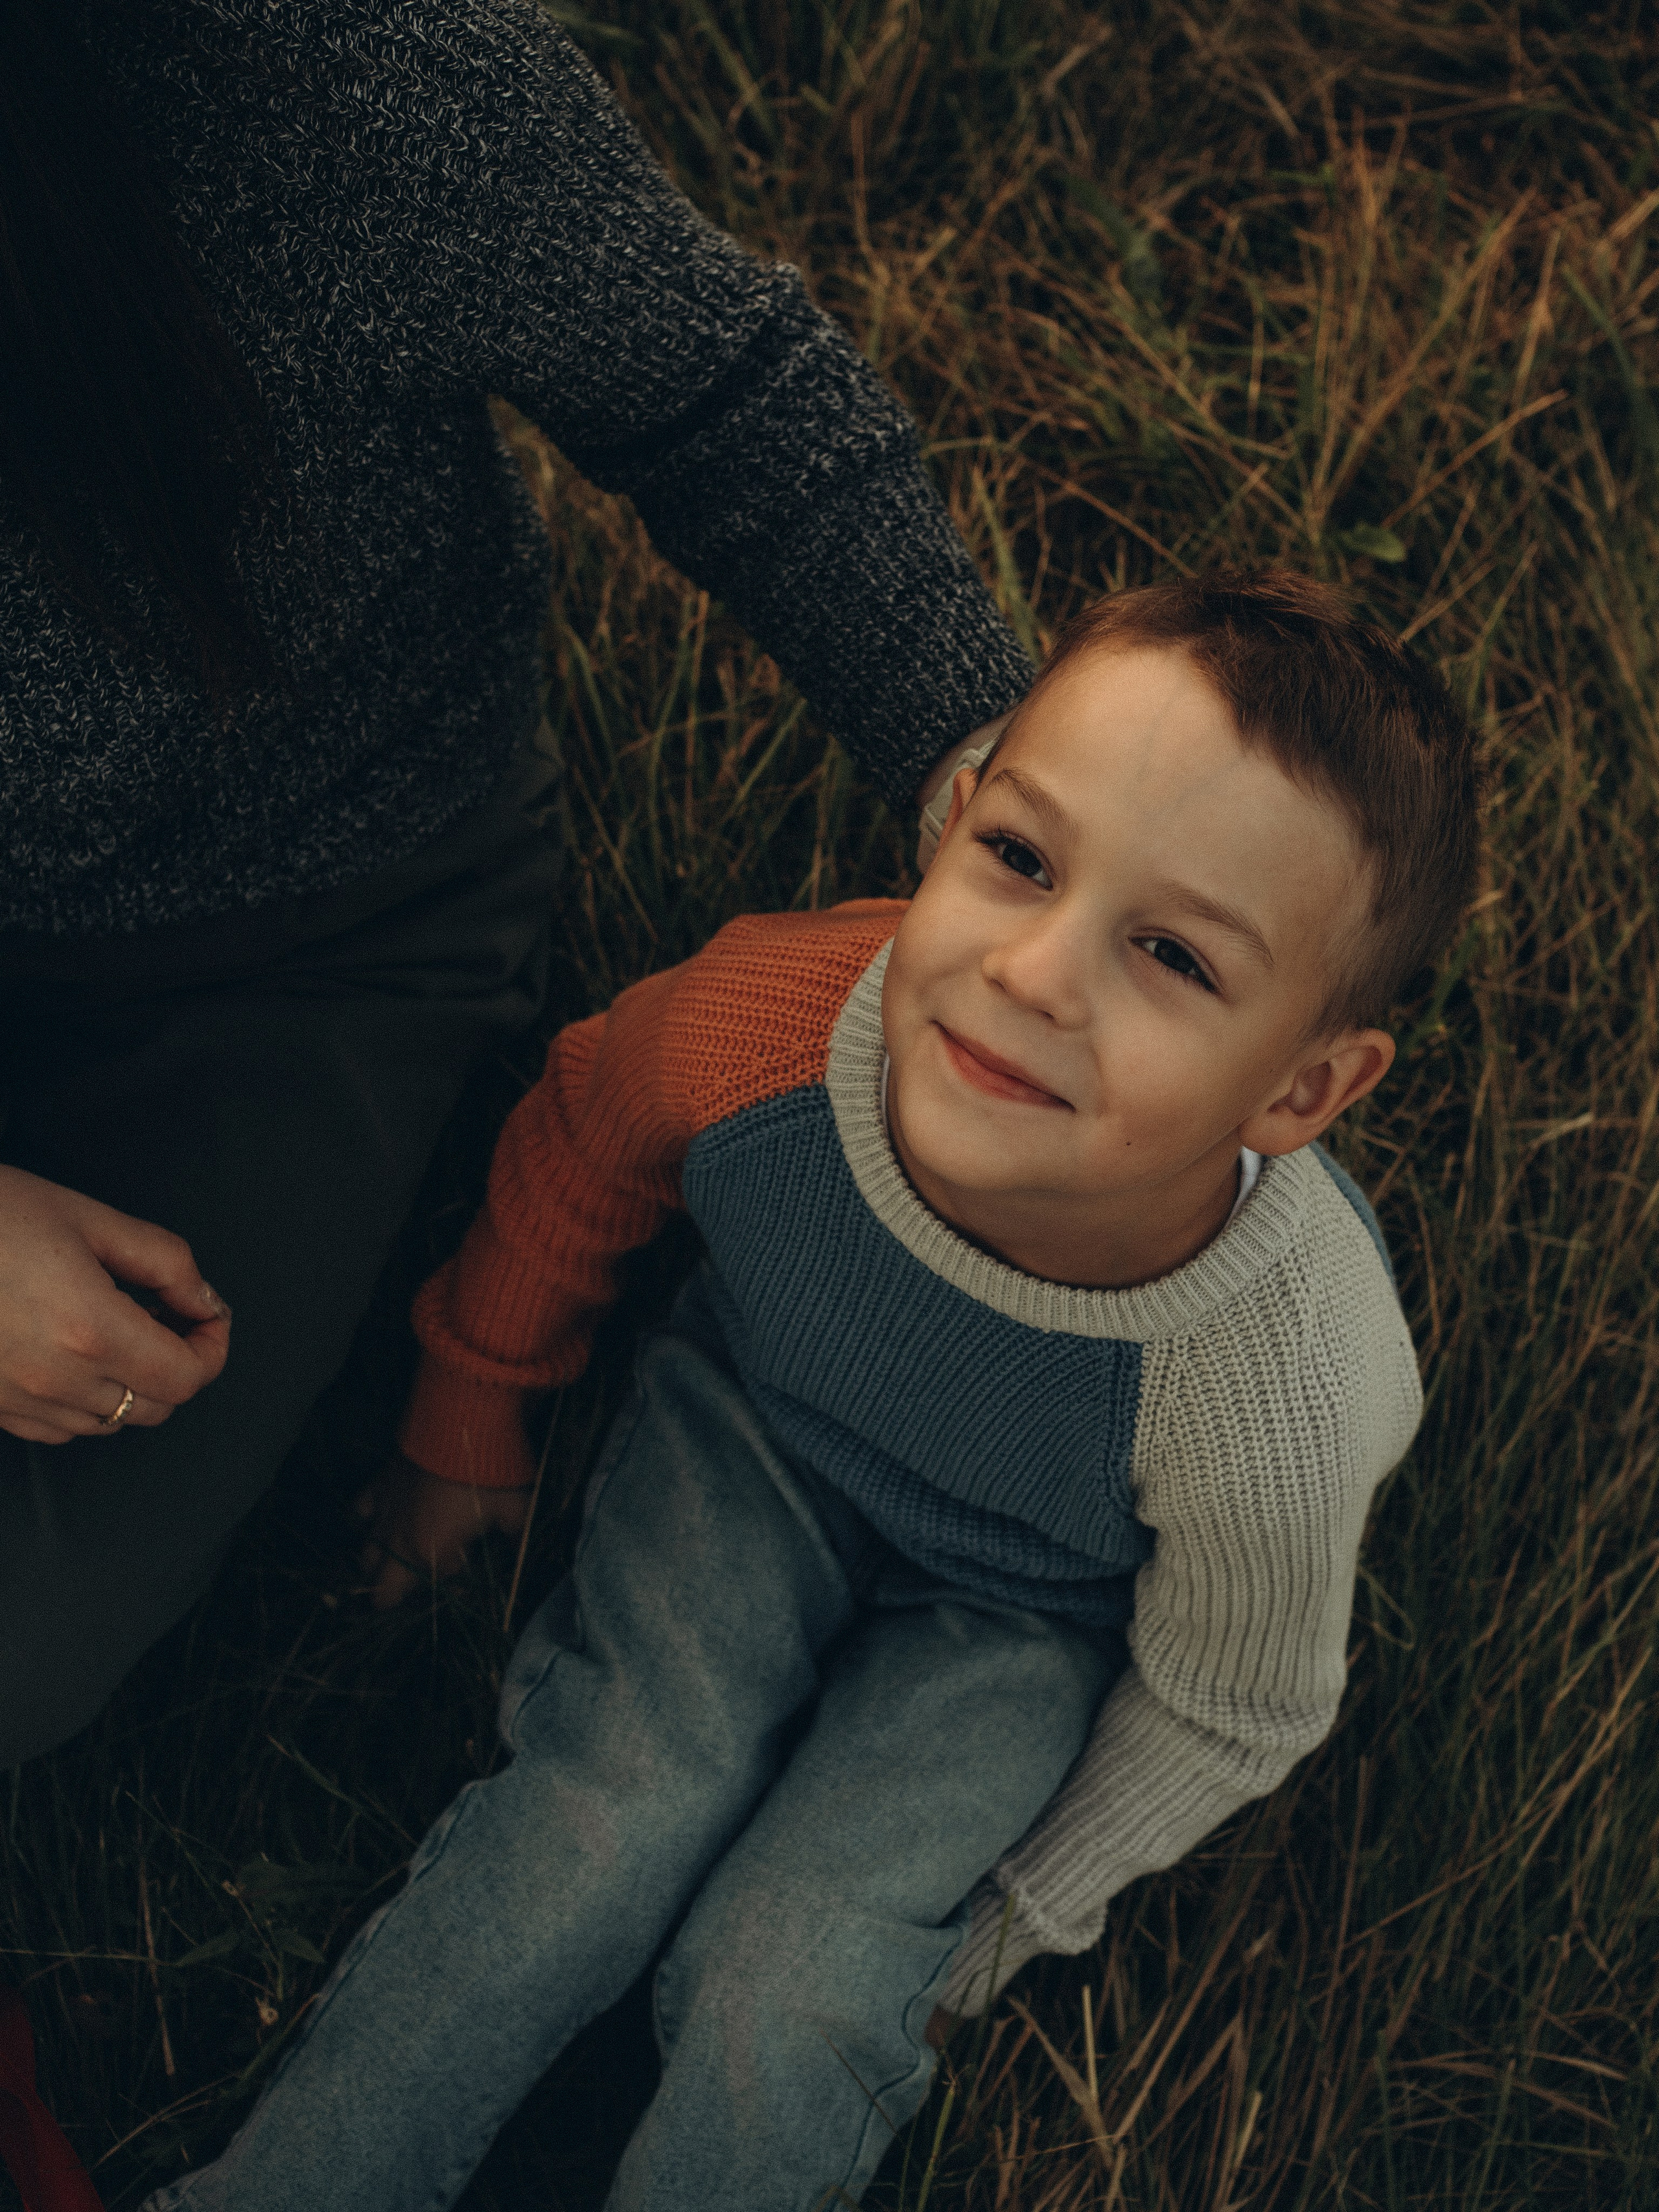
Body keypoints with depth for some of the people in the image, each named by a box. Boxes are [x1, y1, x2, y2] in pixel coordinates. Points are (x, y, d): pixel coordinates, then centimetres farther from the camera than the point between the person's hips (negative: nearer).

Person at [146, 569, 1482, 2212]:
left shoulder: (1286, 1398, -41)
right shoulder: (763, 1022, -35)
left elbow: (1229, 1709, -17)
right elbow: (577, 1146, -7)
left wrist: (1022, 1908, 0)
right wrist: (467, 1423, 10)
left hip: (1033, 1601, -1)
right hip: (758, 1422, 2)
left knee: (786, 2012, -12)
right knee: (603, 1831, -12)